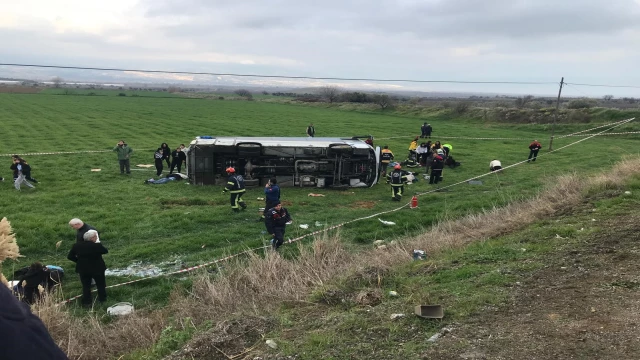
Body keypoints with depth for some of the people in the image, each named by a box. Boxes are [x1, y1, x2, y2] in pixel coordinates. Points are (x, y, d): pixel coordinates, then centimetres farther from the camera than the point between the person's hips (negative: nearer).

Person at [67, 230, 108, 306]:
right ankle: (102, 299, 30)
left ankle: (86, 301, 22)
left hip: (83, 269, 3)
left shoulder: (76, 246, -9)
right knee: (101, 285, 18)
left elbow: (70, 256, -1)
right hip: (97, 269, -3)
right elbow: (105, 251, -6)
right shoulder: (97, 246, -23)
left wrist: (79, 261, 8)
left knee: (86, 286, 17)